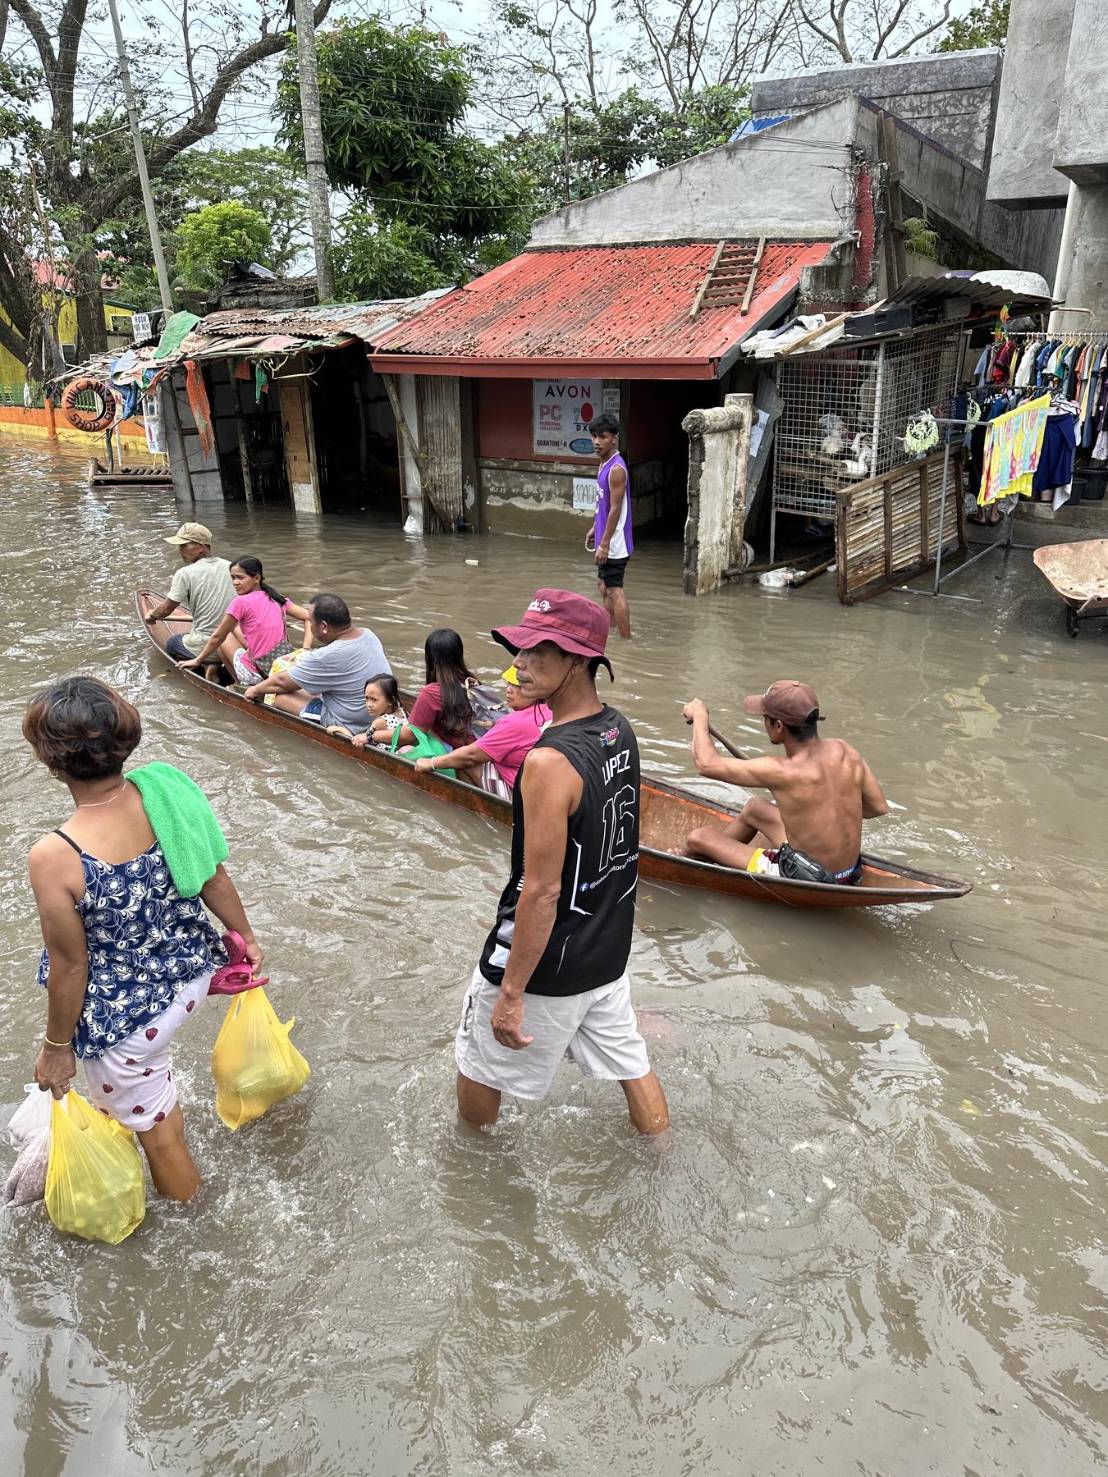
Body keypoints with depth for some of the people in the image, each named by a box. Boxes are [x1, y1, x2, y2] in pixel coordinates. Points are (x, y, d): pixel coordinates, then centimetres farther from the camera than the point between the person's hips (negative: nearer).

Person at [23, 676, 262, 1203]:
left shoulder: (54, 858, -32)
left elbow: (70, 967, -19)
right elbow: (214, 880, -4)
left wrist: (56, 1047, -2)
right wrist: (245, 936, 14)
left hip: (125, 1021, -5)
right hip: (191, 976, 5)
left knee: (153, 1124, 24)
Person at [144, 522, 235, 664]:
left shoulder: (185, 574, -10)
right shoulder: (230, 567, 2)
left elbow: (165, 610, -5)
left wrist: (151, 616, 17)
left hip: (203, 648, -4)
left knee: (172, 642, 27)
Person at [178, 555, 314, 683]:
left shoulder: (241, 602, -11)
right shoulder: (276, 598, 5)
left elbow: (217, 637, 0)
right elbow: (309, 617, 4)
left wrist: (197, 660, 13)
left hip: (261, 673, -6)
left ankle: (242, 685, 21)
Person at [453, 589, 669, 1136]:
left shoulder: (550, 762, -29)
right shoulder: (619, 729, -3)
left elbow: (542, 891, -26)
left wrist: (511, 993, -18)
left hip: (548, 963, -7)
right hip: (607, 949, 8)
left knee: (479, 1066, 19)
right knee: (629, 1063, 24)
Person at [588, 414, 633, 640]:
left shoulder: (616, 469, -19)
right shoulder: (604, 463, 10)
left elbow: (615, 509, -21)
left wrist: (604, 544, -21)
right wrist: (595, 528, 23)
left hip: (614, 542, -10)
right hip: (606, 539, 10)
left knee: (614, 590, -7)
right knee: (603, 585, 19)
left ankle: (626, 641, -1)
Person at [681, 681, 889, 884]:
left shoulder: (783, 772, -27)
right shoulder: (844, 750, -10)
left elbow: (707, 764, -16)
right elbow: (879, 807, 2)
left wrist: (699, 716, 1)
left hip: (803, 882, -7)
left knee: (699, 837, 5)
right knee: (754, 808, 25)